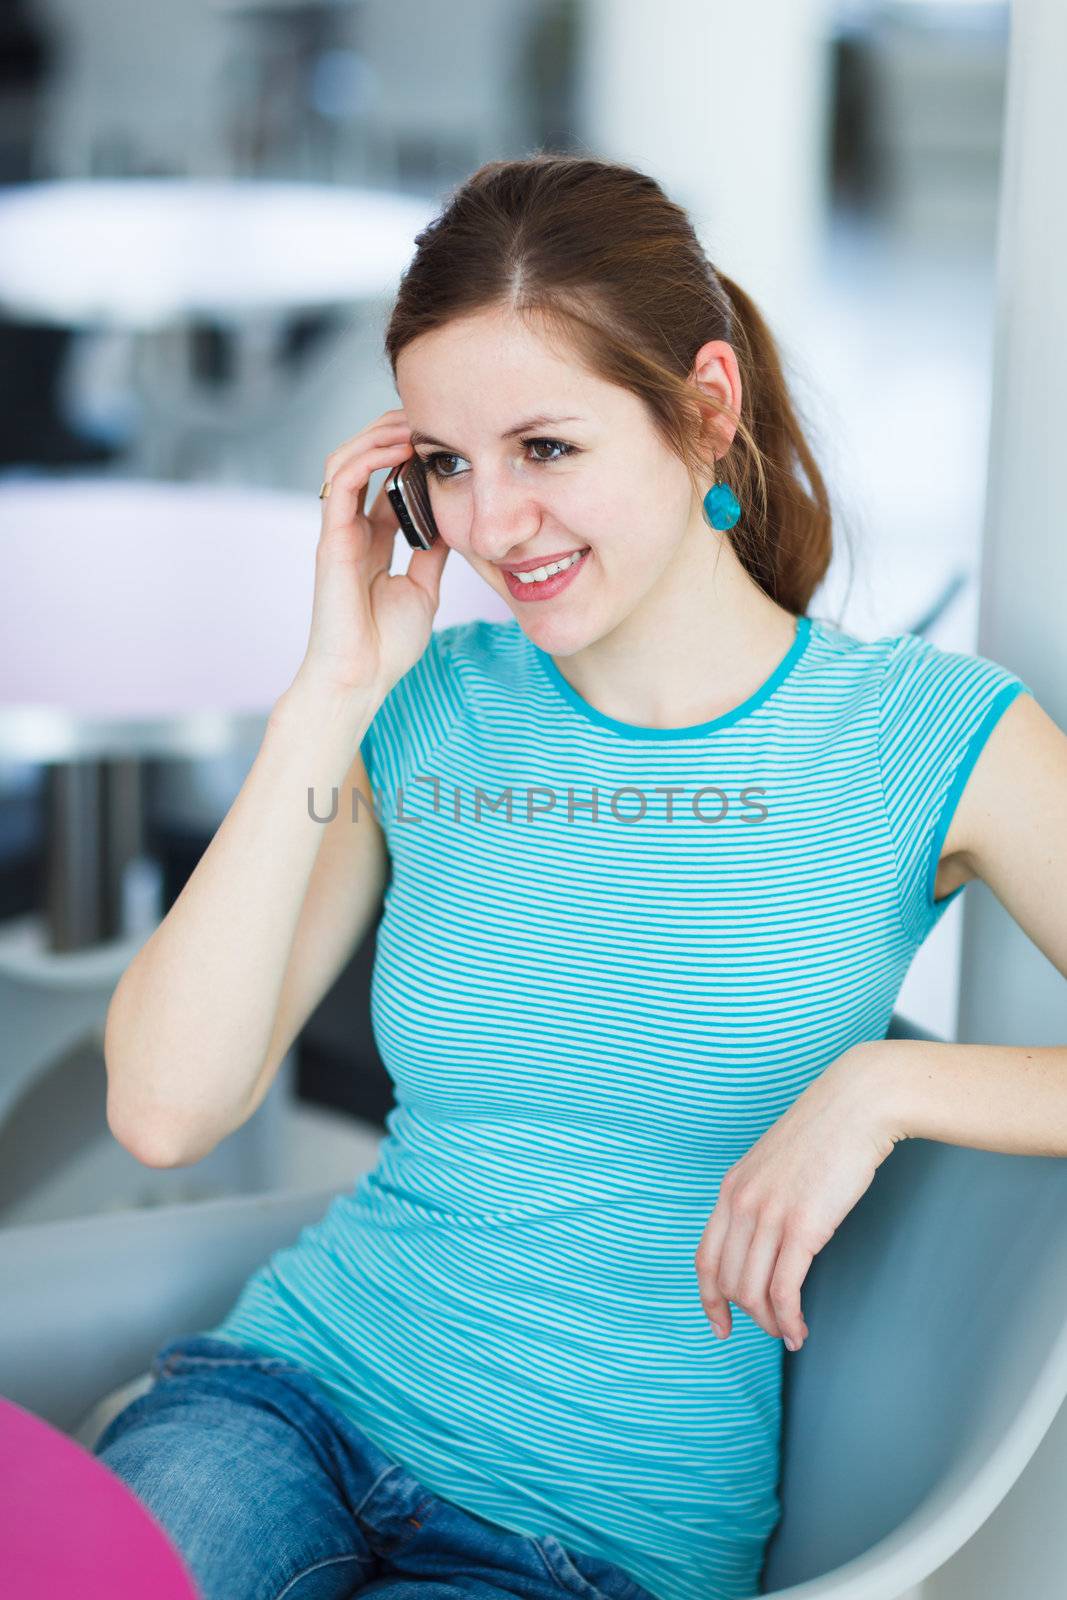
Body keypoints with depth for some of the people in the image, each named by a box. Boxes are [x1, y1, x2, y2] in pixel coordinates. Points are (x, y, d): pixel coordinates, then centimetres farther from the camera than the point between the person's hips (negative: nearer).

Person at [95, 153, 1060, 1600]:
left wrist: (880, 1080, -22)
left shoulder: (923, 740, -5)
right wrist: (332, 699, -7)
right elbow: (164, 1109, -5)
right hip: (301, 1380, 2)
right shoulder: (430, 710, 4)